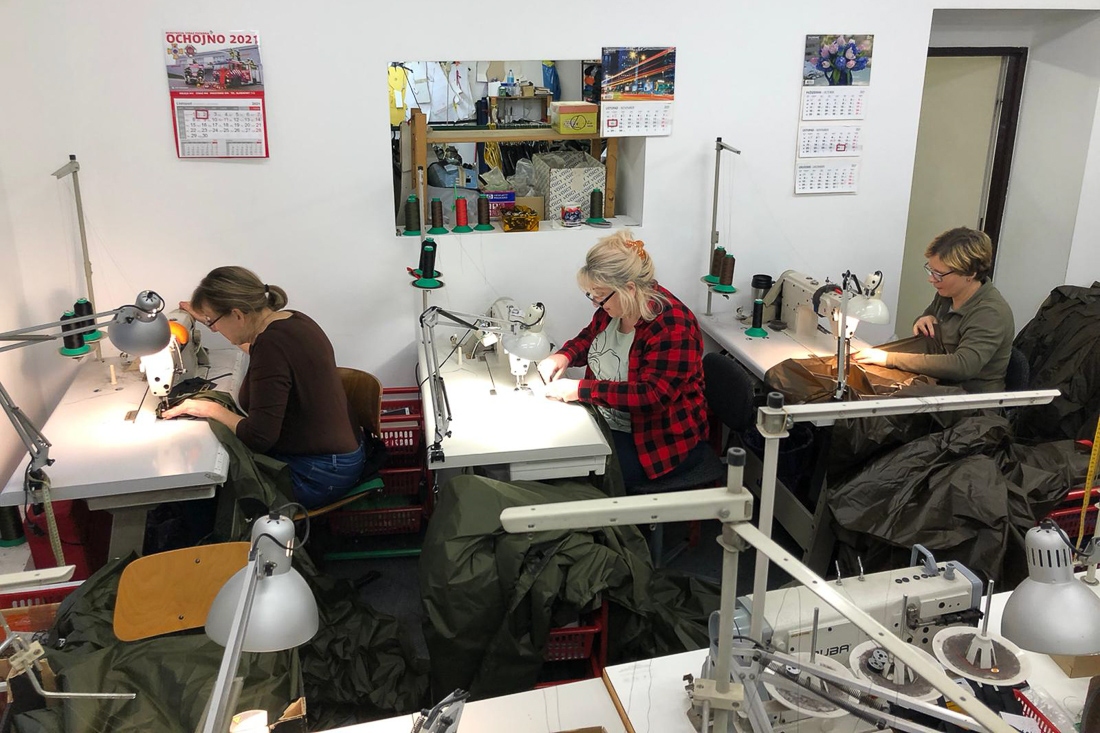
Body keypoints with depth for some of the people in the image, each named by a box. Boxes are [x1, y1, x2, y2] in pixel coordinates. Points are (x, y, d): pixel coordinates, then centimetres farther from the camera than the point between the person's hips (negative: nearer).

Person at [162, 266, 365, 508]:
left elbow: (258, 438, -26)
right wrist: (209, 318, 31)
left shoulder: (271, 345, -27)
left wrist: (212, 409, -11)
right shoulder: (292, 320, 2)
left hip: (318, 476, -10)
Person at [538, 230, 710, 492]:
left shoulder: (672, 327, -24)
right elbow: (590, 337, 21)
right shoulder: (614, 306, 1)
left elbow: (652, 396, -29)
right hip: (607, 422, 8)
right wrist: (564, 355, -2)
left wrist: (580, 390, -29)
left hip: (662, 440, -8)